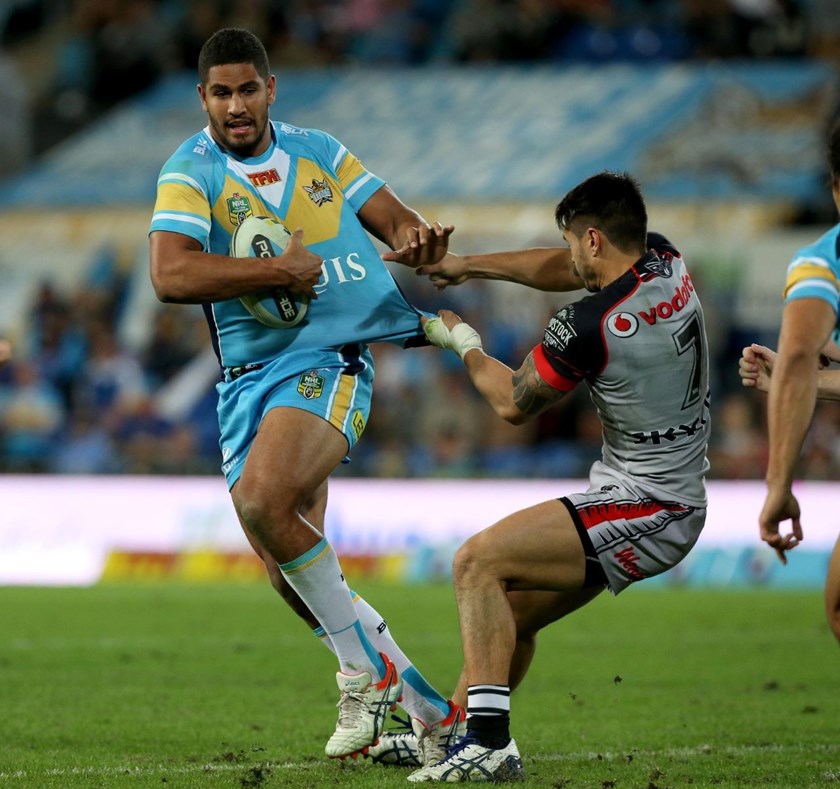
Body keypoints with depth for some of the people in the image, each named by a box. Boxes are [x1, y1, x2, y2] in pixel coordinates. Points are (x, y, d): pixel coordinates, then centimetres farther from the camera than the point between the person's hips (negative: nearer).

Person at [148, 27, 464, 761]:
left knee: (262, 500, -28)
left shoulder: (317, 151, 10)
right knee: (288, 570, -3)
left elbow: (396, 220, 16)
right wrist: (283, 271, -16)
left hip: (329, 359, -2)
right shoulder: (190, 172, -1)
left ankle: (364, 666, -12)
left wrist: (419, 238, -8)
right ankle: (428, 708, 11)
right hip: (249, 376, 2)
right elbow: (171, 275, -17)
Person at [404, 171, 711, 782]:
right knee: (512, 610, 16)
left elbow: (514, 404, -3)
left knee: (478, 562, -13)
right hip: (680, 503, 10)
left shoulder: (587, 326, -22)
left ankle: (488, 742, -20)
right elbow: (565, 270, 22)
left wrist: (464, 343, 14)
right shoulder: (666, 261, 1)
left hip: (643, 511, -10)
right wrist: (469, 266, 23)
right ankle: (451, 737, 24)